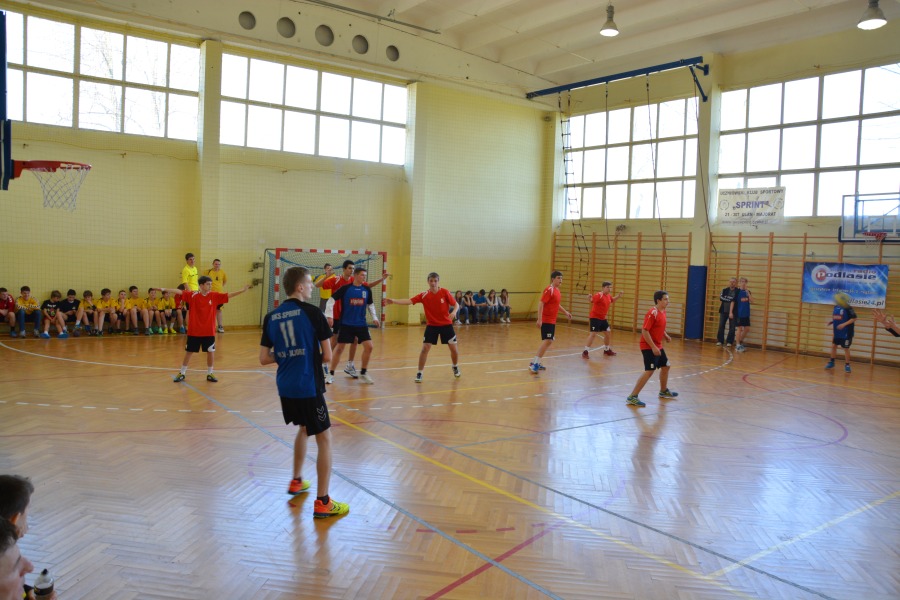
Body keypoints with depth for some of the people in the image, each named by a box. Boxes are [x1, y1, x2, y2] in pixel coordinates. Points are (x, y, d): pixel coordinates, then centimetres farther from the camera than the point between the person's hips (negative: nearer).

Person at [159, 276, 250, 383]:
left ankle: (210, 374, 23)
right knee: (189, 352, 11)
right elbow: (180, 292, -13)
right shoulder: (192, 295, -7)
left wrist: (242, 290, -16)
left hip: (209, 331, 2)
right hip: (194, 331, -2)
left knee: (211, 352, 7)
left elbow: (228, 295, -7)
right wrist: (165, 289, -21)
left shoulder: (214, 296, -3)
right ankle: (182, 373, 25)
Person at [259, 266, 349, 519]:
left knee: (303, 428, 29)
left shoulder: (271, 317, 6)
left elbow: (264, 359, 7)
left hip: (285, 386, 7)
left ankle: (296, 481, 41)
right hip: (308, 386, -7)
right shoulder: (312, 312, -10)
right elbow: (327, 356, -8)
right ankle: (322, 502, 3)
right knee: (324, 439, 2)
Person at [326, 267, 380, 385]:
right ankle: (331, 374, 13)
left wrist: (374, 317, 6)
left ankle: (363, 373, 11)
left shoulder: (367, 290, 3)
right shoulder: (345, 288, -9)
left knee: (368, 346, -5)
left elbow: (370, 304, 17)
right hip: (346, 324, -3)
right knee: (339, 348, 0)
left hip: (361, 324, 3)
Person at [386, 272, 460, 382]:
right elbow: (409, 301, -18)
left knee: (453, 348, 6)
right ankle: (419, 373, 2)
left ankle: (455, 367, 35)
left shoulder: (445, 293, -11)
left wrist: (454, 311, -28)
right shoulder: (424, 295, -10)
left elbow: (456, 304, -5)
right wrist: (394, 301, -29)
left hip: (446, 324, 0)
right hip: (431, 325, 0)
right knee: (425, 348, -9)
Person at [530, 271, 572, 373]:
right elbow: (541, 304, -21)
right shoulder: (549, 290, -16)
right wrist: (539, 319, -27)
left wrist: (565, 312, 24)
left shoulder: (557, 290, 12)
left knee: (548, 341, 13)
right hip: (546, 320, -10)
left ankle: (535, 363, 21)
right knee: (547, 341, -15)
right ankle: (535, 363, -11)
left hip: (552, 320, 10)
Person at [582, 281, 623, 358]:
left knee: (608, 333, 17)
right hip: (595, 317, -9)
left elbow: (612, 300, 30)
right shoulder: (599, 295, -21)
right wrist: (589, 298, -60)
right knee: (593, 334, -16)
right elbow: (592, 300, -39)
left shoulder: (609, 295, 6)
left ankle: (607, 350, 35)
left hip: (603, 318, 9)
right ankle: (586, 351, -12)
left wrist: (618, 296, 14)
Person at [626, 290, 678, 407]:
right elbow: (644, 331, -24)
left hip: (657, 346, 10)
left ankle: (664, 391, 43)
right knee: (649, 371, -16)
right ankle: (632, 397, -13)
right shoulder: (652, 313, -20)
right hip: (648, 347, -10)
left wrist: (666, 336, 7)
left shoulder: (663, 312, 8)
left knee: (665, 366, 21)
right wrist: (653, 347, -25)